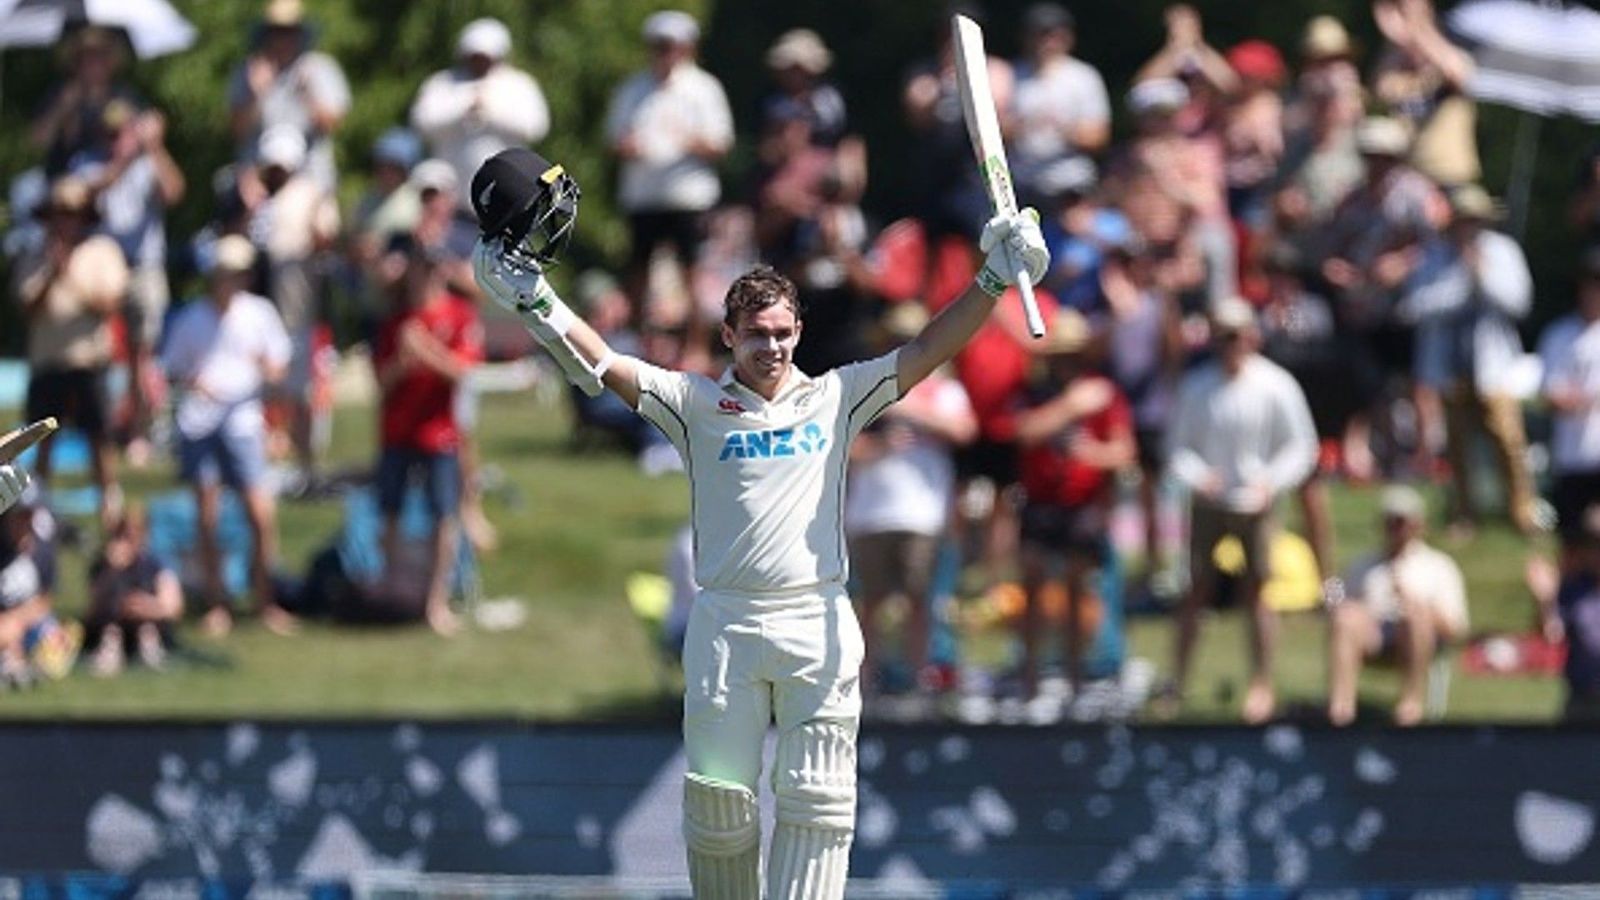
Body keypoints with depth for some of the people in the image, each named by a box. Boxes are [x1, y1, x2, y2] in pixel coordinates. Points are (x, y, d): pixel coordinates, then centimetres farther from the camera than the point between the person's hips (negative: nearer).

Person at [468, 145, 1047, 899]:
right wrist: (532, 300, -15)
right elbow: (601, 366, -3)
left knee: (816, 804, -4)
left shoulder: (834, 399, 9)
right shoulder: (697, 405, 6)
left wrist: (992, 283, -8)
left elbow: (926, 353, 4)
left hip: (818, 624, 1)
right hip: (725, 625, 0)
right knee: (717, 800, 2)